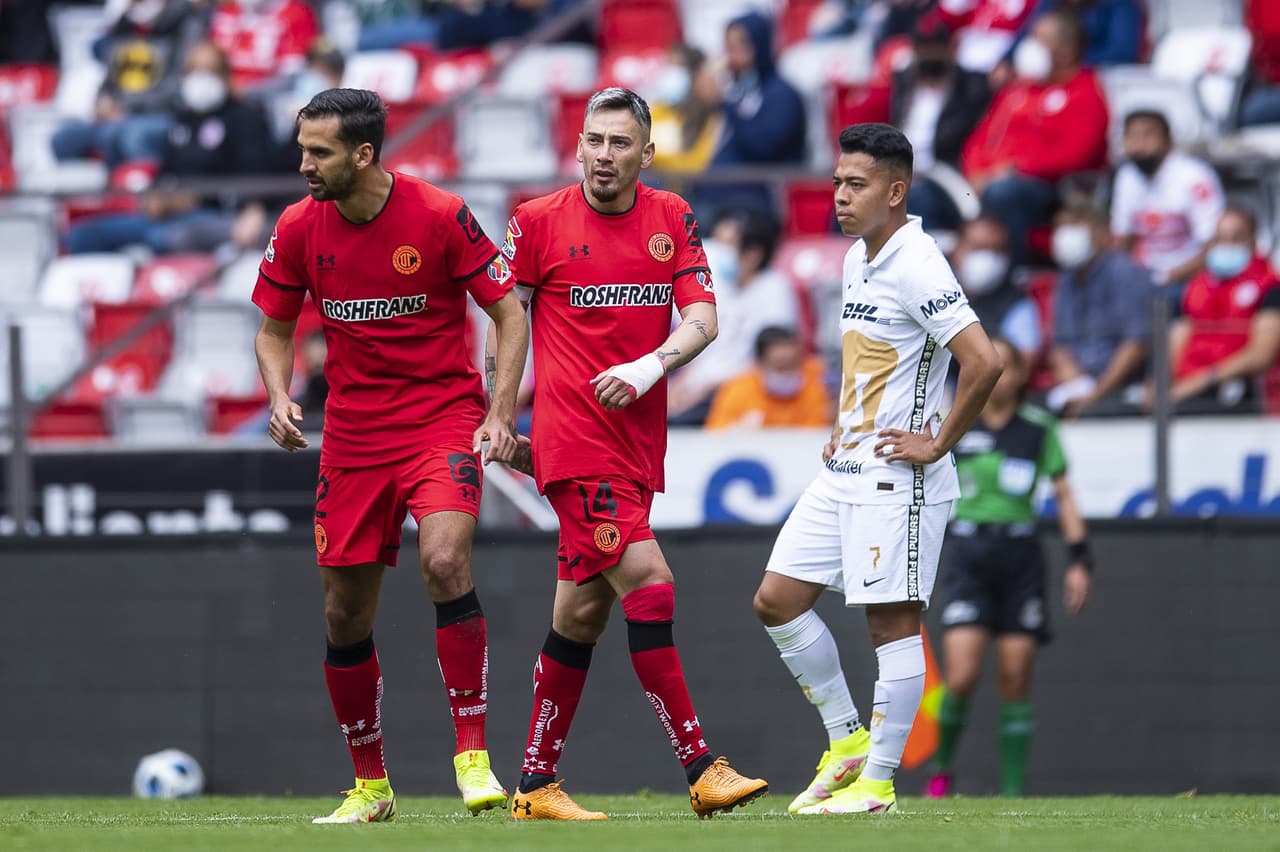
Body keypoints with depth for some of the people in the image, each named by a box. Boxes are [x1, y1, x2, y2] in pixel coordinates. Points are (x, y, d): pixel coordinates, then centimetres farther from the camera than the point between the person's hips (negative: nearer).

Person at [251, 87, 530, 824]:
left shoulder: (440, 216, -12)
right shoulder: (299, 229, -1)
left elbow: (511, 314, -4)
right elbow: (275, 329, 12)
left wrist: (501, 414, -14)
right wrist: (280, 399, -7)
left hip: (444, 415, -4)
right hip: (353, 431, 4)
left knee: (445, 559, -28)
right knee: (345, 615, 4)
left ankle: (473, 755, -21)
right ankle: (370, 786, 20)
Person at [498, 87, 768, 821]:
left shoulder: (671, 218, 8)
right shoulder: (539, 222, -1)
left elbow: (703, 318, 1)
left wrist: (648, 368, -16)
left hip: (639, 443, 5)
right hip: (575, 443, -5)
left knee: (583, 614, 9)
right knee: (649, 587, -16)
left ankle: (537, 784, 18)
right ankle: (702, 770, -16)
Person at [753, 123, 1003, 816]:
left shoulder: (916, 266, -16)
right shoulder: (857, 261, 13)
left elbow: (983, 362, -25)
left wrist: (938, 442, -17)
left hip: (895, 475, -10)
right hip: (844, 470, 10)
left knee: (892, 621, -3)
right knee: (777, 601, 8)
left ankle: (876, 780, 2)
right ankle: (847, 742, 17)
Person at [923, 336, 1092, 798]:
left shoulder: (1039, 428, 3)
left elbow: (1064, 495, 6)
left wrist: (1079, 560, -2)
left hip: (1019, 553, 1)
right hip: (967, 549, -1)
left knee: (1016, 680, -2)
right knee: (962, 676, -12)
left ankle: (1013, 788, 5)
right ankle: (942, 767, 11)